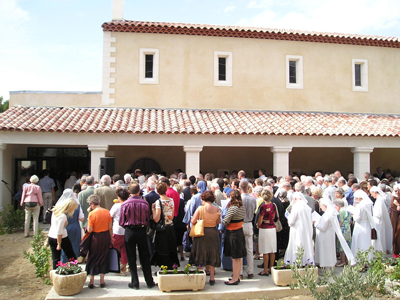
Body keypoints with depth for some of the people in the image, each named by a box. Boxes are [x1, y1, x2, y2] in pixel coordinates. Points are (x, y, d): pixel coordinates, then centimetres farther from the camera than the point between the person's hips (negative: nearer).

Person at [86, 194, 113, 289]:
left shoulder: (92, 214, -15)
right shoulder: (107, 212, -3)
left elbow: (90, 230, -15)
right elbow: (110, 228, 2)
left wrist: (88, 221, 2)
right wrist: (111, 238, 12)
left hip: (96, 237, -3)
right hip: (106, 237, 4)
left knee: (93, 259, 11)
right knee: (104, 258, 14)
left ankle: (91, 282, 16)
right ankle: (102, 281, 20)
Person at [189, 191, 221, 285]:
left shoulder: (200, 208, -14)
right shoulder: (217, 209, -6)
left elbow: (193, 221, -13)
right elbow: (218, 222, 6)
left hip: (202, 232, -2)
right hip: (213, 233, 3)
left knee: (201, 254, 10)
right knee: (212, 255, 12)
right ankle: (212, 278, 17)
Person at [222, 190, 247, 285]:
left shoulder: (232, 208, -20)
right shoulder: (243, 207, 4)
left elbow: (224, 222, -15)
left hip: (232, 234, -8)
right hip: (240, 232, 8)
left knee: (235, 257, 0)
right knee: (239, 257, 14)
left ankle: (235, 279, 9)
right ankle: (237, 277, 25)